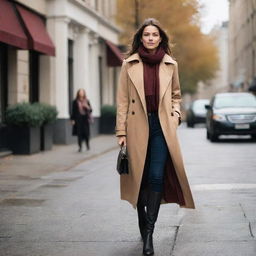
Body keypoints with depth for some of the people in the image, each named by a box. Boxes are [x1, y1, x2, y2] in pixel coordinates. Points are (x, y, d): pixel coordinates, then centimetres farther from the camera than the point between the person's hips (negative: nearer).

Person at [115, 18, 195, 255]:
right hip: (138, 126, 0)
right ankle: (143, 226, 24)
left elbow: (176, 95, 19)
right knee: (139, 178, 5)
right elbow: (122, 100, 2)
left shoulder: (171, 65, 7)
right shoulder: (129, 64, 3)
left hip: (162, 126, 0)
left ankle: (149, 233, -6)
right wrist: (121, 132, -3)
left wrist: (175, 115, 1)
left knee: (156, 177, -10)